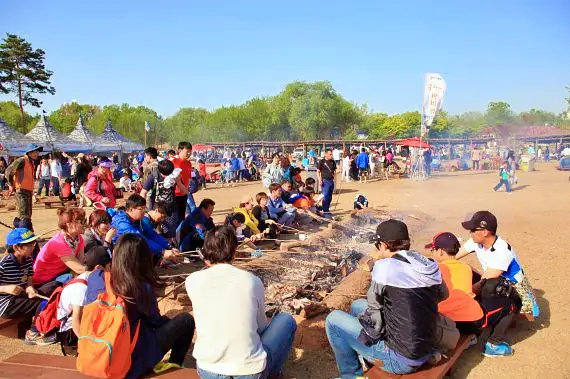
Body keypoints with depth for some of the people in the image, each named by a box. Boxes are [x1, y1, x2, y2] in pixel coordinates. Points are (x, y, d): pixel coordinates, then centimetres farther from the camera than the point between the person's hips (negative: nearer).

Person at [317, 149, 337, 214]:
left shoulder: (333, 162, 11)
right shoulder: (322, 162, -3)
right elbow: (318, 171, -2)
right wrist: (320, 180, -14)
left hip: (331, 180, 6)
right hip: (325, 180, -5)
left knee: (330, 197, 11)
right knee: (325, 196, -10)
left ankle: (327, 209, 22)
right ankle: (325, 211, -7)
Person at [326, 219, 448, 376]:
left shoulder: (384, 267, -20)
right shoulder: (429, 265, -2)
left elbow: (374, 305, -7)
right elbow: (443, 294, 17)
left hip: (401, 359, -7)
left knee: (333, 320, 5)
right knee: (358, 305, 20)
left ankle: (352, 374, 18)